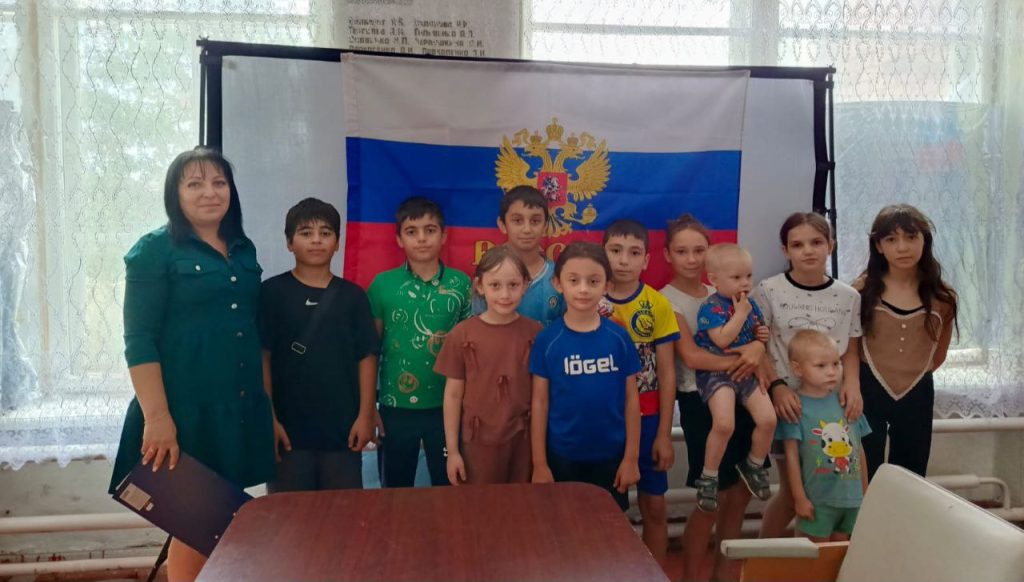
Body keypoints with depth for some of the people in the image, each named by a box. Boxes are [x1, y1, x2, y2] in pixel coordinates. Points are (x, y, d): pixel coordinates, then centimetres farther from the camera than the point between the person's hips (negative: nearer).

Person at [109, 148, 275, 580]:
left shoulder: (244, 251, 11)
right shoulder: (154, 250, -6)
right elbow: (139, 340, -13)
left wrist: (268, 402, 13)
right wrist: (157, 417, -20)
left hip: (240, 408, 6)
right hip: (185, 410, -5)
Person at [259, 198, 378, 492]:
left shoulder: (353, 296, 3)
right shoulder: (272, 292, -2)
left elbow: (366, 358, 4)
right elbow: (262, 358, -3)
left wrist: (365, 415, -1)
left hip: (342, 426, 2)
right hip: (288, 426, -1)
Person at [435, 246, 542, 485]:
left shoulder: (536, 333, -5)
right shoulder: (462, 334, -7)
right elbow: (453, 394, -2)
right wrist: (452, 450, -1)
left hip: (524, 440, 1)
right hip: (479, 442, -1)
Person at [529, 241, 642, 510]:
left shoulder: (619, 338, -5)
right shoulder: (547, 340, -9)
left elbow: (631, 399, 0)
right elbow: (540, 402, -5)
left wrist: (631, 457, -1)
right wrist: (539, 462, -4)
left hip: (611, 456, 1)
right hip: (562, 456, -1)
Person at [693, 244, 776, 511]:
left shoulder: (751, 304, 11)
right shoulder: (711, 307, -12)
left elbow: (758, 336, 26)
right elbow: (722, 339, -25)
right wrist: (740, 313, -17)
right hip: (716, 372, -6)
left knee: (768, 419, -9)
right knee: (724, 424, -26)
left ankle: (754, 466, 19)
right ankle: (709, 477, -6)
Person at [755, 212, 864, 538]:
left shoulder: (848, 297, 4)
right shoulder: (768, 291, -6)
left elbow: (851, 350, 8)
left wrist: (852, 383, -10)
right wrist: (777, 386, -18)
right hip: (788, 402, -3)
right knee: (792, 491, 3)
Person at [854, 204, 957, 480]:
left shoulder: (942, 297, -4)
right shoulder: (862, 290, -11)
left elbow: (939, 353, 11)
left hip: (917, 395, 2)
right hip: (869, 392, -2)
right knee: (865, 479, 7)